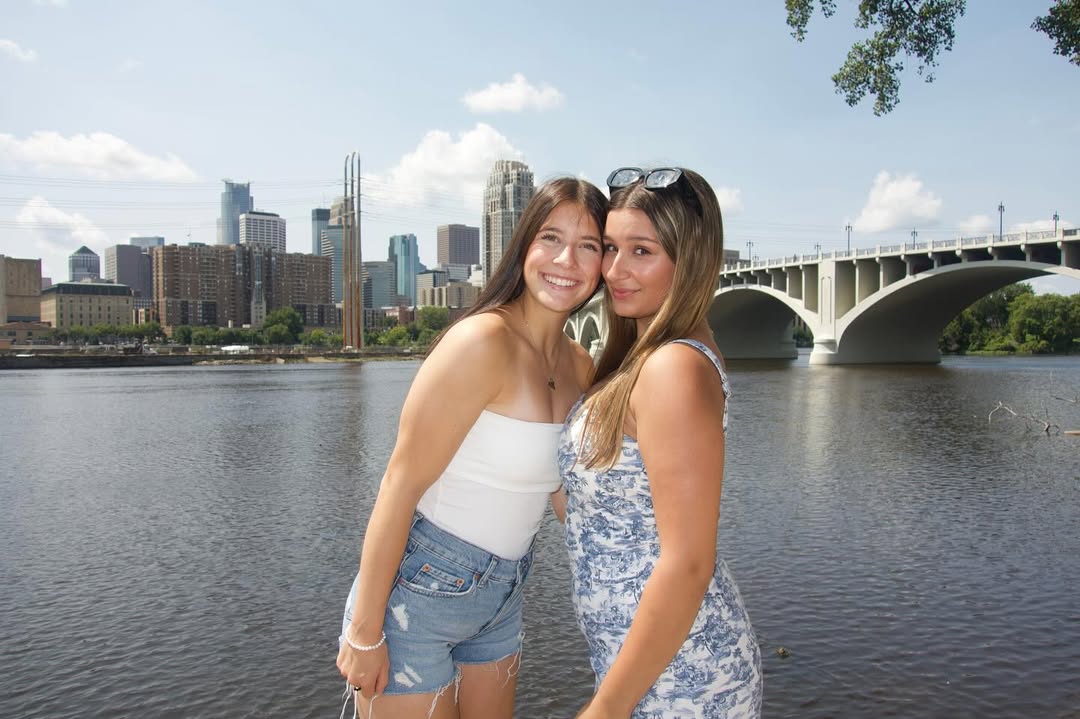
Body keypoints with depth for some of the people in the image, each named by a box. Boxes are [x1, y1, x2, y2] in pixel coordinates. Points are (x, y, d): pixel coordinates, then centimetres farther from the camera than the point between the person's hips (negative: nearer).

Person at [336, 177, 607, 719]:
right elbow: (401, 482, -20)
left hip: (501, 594, 7)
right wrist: (365, 631, -17)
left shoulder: (580, 368, 1)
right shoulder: (484, 341, -22)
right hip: (417, 588, -7)